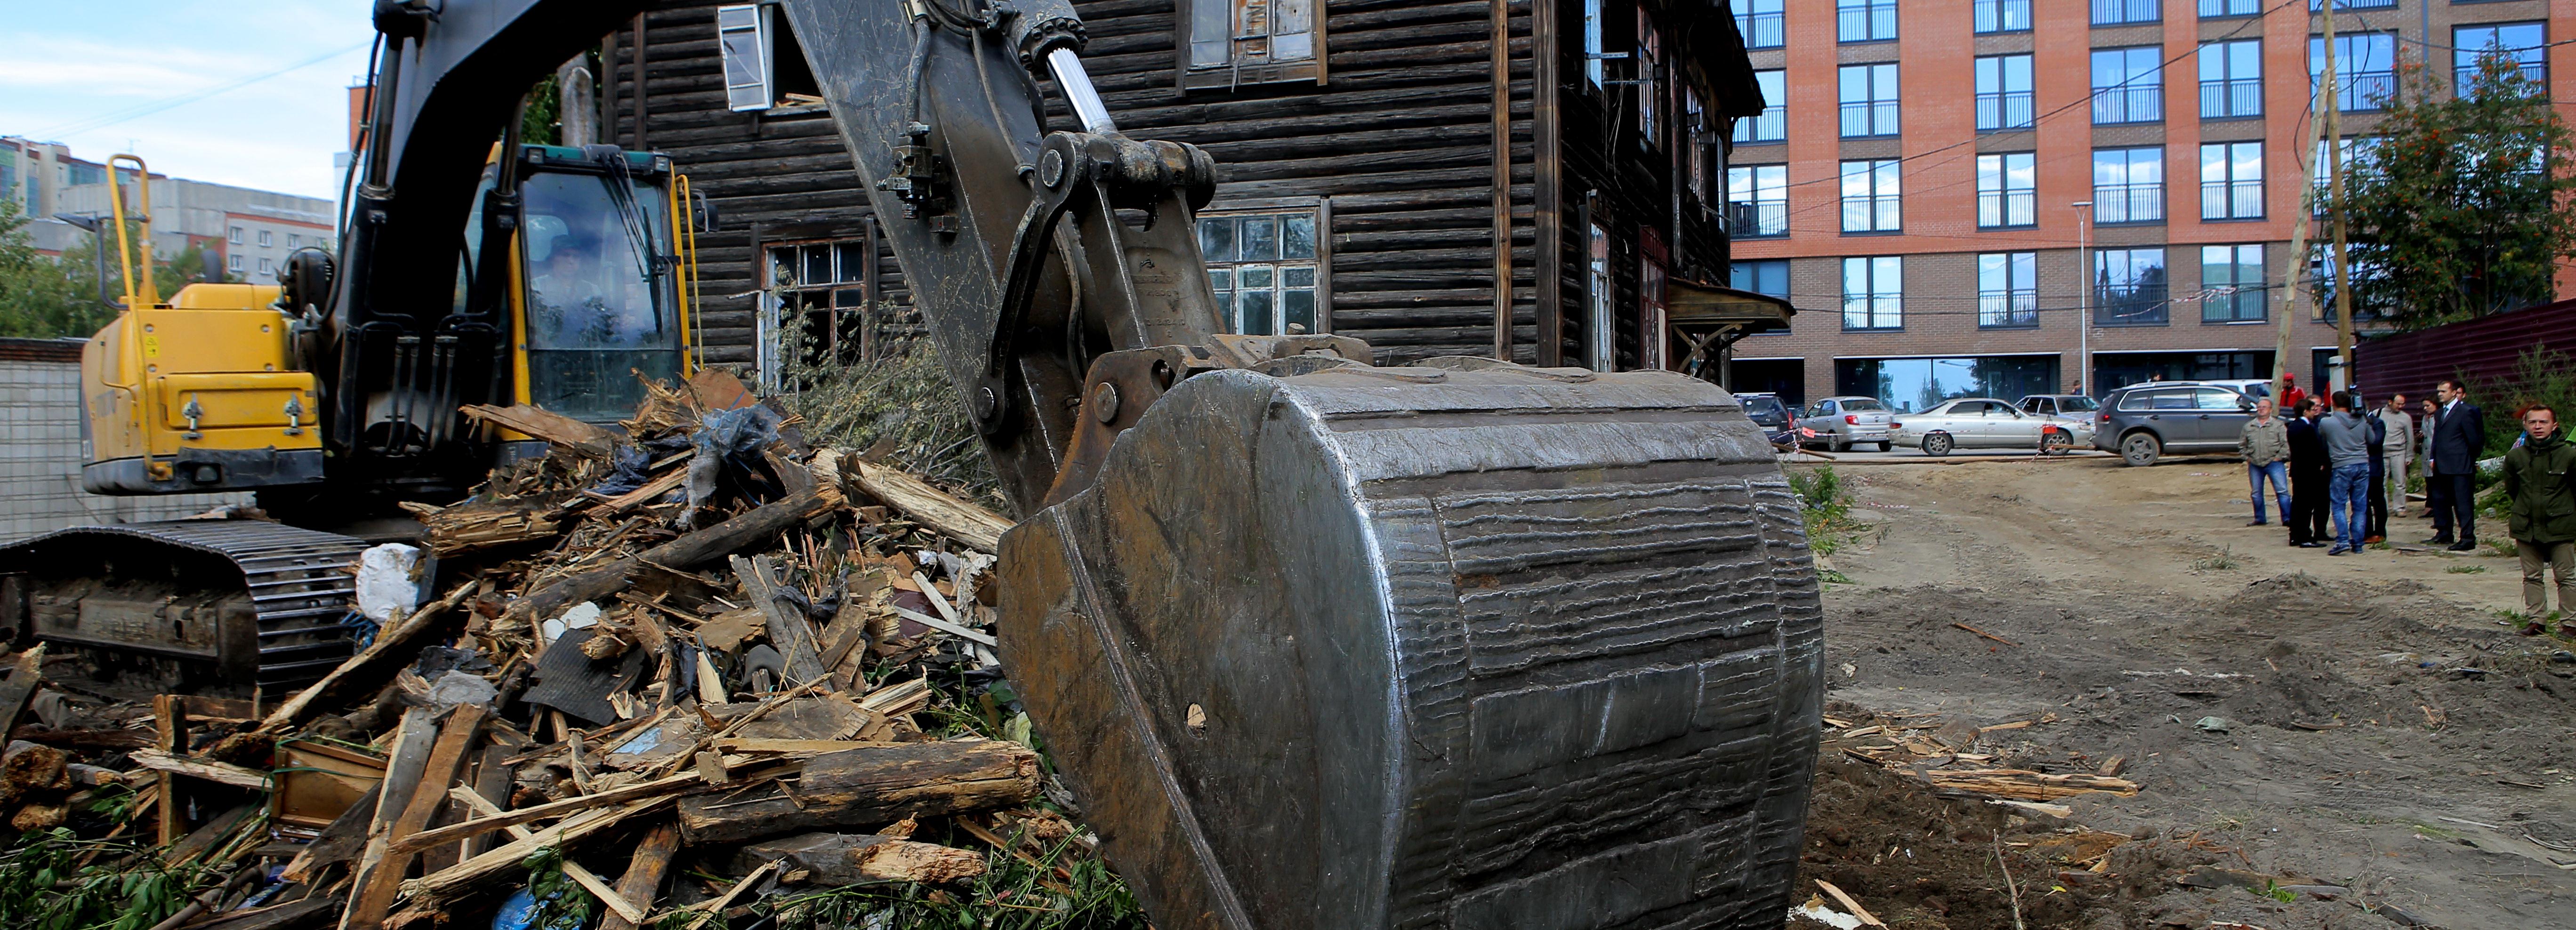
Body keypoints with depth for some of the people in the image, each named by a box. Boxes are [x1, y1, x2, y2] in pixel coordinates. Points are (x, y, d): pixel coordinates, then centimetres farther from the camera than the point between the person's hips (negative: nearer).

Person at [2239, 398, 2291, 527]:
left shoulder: (2278, 426, 2)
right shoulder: (2248, 427, 13)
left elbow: (2286, 444, -3)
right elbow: (2242, 445, 20)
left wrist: (2280, 457, -9)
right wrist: (2247, 457, 9)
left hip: (2274, 463, -4)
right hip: (2255, 465, 4)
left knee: (2282, 491, -8)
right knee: (2256, 493, 9)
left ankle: (2287, 519, -6)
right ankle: (2259, 519, 19)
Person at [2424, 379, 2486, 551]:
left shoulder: (2466, 412, -9)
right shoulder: (2440, 413, 16)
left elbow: (2474, 440, -7)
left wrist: (2471, 459, 3)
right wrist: (2433, 458, 10)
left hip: (2460, 466, -8)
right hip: (2443, 467, 8)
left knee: (2463, 502, -6)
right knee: (2441, 501, 13)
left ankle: (2468, 538, -4)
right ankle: (2444, 534, 22)